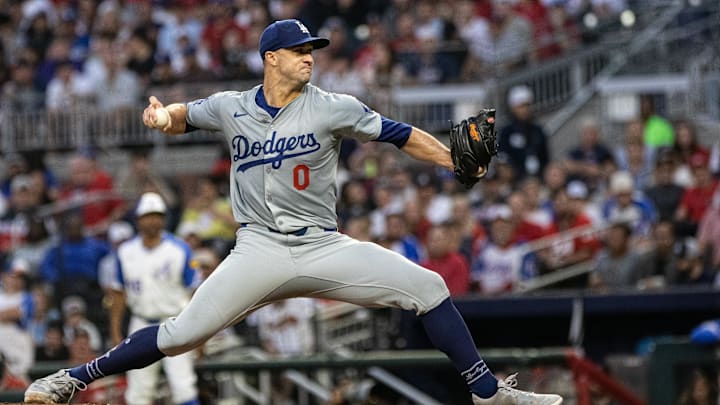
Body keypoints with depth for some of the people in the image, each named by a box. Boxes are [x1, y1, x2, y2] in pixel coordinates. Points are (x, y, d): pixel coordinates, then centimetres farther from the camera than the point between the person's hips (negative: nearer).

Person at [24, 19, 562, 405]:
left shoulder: (333, 109, -1)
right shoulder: (232, 108, 4)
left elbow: (401, 135, 0)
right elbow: (185, 115, 21)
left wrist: (458, 163, -13)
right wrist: (163, 115, -4)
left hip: (324, 249, 1)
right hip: (260, 250, -1)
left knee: (428, 287, -10)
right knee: (182, 333, -13)